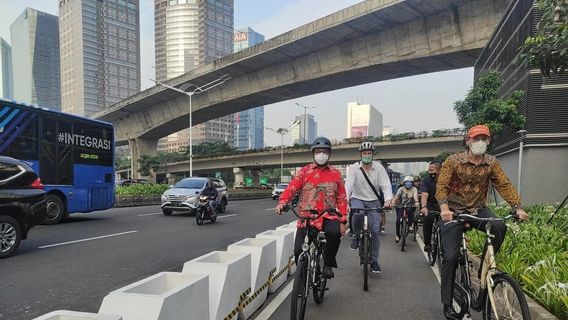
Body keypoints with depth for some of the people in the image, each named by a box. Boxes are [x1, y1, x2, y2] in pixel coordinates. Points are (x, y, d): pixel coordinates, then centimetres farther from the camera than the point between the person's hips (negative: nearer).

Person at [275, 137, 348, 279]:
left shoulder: (335, 174, 10)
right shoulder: (305, 171, 8)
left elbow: (341, 199, 9)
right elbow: (292, 188, -3)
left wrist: (343, 221, 2)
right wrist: (282, 202, -22)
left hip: (328, 216, 0)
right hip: (306, 217, 0)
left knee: (334, 232, -32)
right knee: (299, 251, -7)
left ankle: (328, 264, -5)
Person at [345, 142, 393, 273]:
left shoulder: (379, 168, -4)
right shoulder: (354, 168, -7)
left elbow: (385, 185, -13)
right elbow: (348, 185, -18)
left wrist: (387, 200, -31)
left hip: (374, 201, 1)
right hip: (358, 199, -1)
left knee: (375, 231, -4)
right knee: (358, 213, -36)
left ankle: (374, 260, 12)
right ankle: (356, 236, -7)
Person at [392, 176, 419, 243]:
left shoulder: (414, 189, -4)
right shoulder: (401, 189, -4)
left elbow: (415, 196, -23)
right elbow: (396, 196, -17)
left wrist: (416, 202, -45)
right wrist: (393, 203, -38)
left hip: (410, 206, 0)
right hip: (401, 206, 0)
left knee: (409, 210, -35)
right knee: (398, 220, -16)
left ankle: (410, 225, -14)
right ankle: (397, 235, 1)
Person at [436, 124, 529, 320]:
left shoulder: (492, 163, 2)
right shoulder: (453, 161, -9)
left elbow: (504, 185, -3)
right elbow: (441, 186, -16)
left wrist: (518, 207, -17)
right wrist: (444, 208, -32)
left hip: (478, 210, 3)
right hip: (454, 212, -3)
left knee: (500, 228, -29)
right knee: (451, 256, -8)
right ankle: (447, 304, 6)